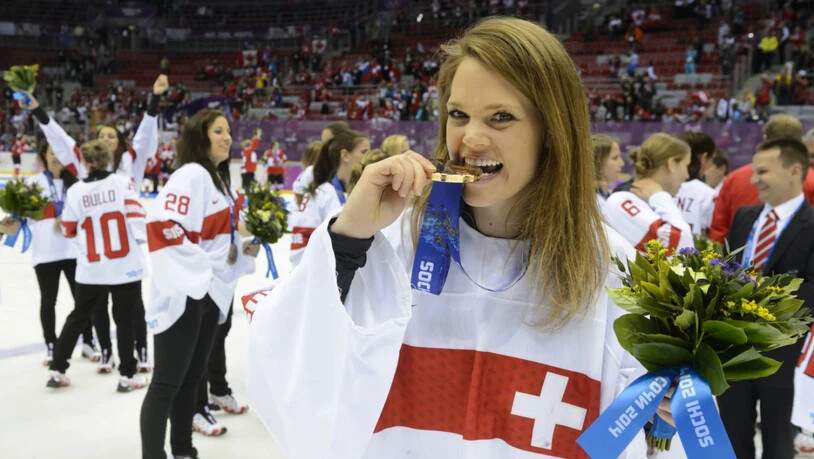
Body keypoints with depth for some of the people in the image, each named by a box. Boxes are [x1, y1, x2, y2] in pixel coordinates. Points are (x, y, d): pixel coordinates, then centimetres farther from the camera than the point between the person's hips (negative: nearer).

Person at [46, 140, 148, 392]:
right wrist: (142, 239, 4)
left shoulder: (75, 191, -1)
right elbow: (135, 215, -12)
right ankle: (127, 375, 11)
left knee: (79, 316, 17)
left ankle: (57, 369, 23)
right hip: (125, 265, -2)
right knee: (125, 319, 7)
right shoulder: (122, 182, -7)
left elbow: (70, 231, 5)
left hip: (91, 268, 2)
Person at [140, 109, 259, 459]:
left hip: (210, 293, 9)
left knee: (190, 376, 17)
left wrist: (243, 249, 6)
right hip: (184, 294, -9)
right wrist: (198, 269, -23)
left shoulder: (220, 180, 17)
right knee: (167, 382, -6)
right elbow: (162, 225, -24)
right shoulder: (191, 175, -13)